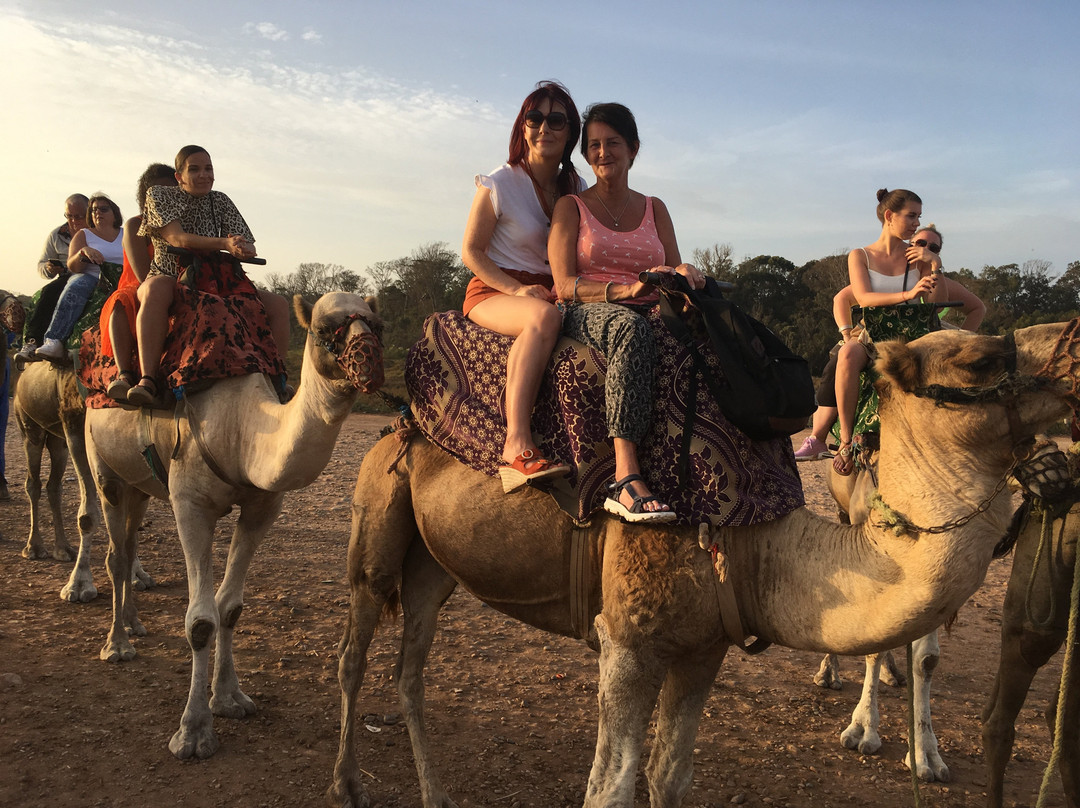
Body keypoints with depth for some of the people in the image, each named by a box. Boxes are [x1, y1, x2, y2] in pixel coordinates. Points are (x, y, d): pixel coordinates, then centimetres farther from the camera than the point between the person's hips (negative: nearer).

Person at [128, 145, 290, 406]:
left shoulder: (220, 201, 11)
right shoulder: (159, 195, 0)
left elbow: (249, 250, 6)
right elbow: (178, 239, -17)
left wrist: (242, 250, -21)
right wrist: (224, 244, -31)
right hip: (169, 279, -4)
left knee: (278, 304, -11)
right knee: (157, 289, -42)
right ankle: (147, 379, -49)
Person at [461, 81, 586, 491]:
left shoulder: (576, 188, 12)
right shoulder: (499, 184, -3)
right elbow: (471, 251, -3)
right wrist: (518, 289, -17)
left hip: (553, 292, 5)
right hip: (492, 291, -5)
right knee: (544, 317, -40)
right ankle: (517, 445, -47)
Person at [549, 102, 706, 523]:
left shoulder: (654, 209, 21)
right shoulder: (571, 207, 10)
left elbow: (673, 275, 15)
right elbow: (566, 286, -2)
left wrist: (685, 273, -11)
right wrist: (626, 290, -18)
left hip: (644, 316, 4)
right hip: (583, 316, -4)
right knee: (629, 326, -40)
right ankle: (626, 479, -50)